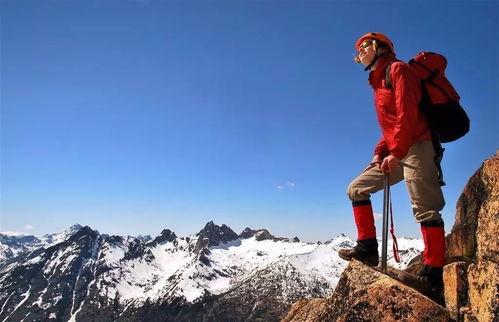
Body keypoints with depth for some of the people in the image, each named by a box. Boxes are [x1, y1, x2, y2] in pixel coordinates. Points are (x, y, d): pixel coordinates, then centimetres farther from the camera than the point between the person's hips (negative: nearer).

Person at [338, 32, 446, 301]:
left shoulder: (397, 69, 0)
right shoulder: (379, 84, 26)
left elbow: (407, 114, -14)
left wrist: (395, 152, -18)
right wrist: (379, 152, 8)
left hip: (415, 148, -9)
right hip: (395, 152, 10)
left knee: (424, 209, -13)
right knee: (357, 189, 6)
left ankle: (433, 277, -12)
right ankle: (367, 249, 6)